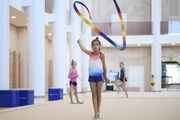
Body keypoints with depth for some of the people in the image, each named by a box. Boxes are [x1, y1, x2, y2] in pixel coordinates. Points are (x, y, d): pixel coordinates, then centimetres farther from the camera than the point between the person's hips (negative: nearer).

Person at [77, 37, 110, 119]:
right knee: (94, 94, 1)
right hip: (91, 76, 3)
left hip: (99, 75, -3)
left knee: (98, 94, 5)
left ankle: (98, 112, 14)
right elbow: (83, 49, 7)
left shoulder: (101, 54, -2)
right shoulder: (91, 53, 8)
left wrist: (105, 77, 7)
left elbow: (104, 66, 3)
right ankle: (96, 112, 1)